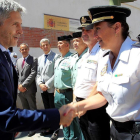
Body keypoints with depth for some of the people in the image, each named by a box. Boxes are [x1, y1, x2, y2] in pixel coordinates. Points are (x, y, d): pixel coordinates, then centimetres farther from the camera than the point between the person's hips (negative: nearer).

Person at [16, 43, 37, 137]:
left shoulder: (33, 59, -5)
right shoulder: (18, 61, 15)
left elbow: (33, 73, -14)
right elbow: (16, 74, 13)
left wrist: (23, 85, -16)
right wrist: (19, 85, -3)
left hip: (29, 89, -6)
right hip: (20, 90, 6)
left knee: (33, 109, 4)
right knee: (25, 109, 16)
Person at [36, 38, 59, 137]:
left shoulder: (55, 56, -6)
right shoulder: (40, 58, 15)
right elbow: (38, 74, 15)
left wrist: (47, 85, -14)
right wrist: (40, 84, -2)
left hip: (52, 89, -6)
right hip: (43, 89, 6)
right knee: (47, 109, 14)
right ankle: (49, 128, 25)